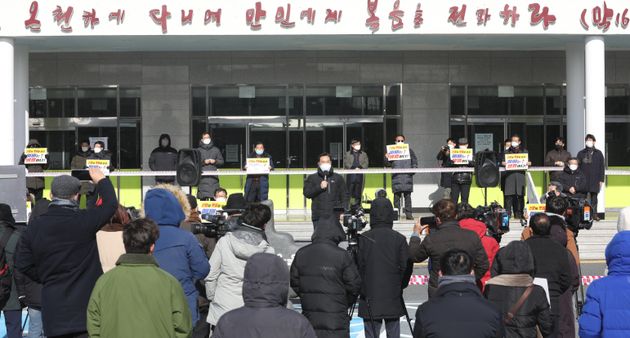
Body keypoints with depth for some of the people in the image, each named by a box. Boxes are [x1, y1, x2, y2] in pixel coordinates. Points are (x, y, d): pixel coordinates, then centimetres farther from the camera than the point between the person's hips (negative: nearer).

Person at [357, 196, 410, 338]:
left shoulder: (364, 238, -7)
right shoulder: (399, 239, -5)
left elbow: (359, 266, -5)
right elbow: (406, 267, -3)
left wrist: (362, 290, 9)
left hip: (370, 300, -1)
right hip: (394, 299, 1)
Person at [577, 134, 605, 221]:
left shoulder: (598, 153, 8)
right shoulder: (581, 153, 7)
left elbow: (602, 167, 8)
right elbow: (578, 167, 7)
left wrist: (601, 180, 2)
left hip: (595, 180, 0)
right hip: (584, 180, 0)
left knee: (594, 197, 3)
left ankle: (594, 214, 9)